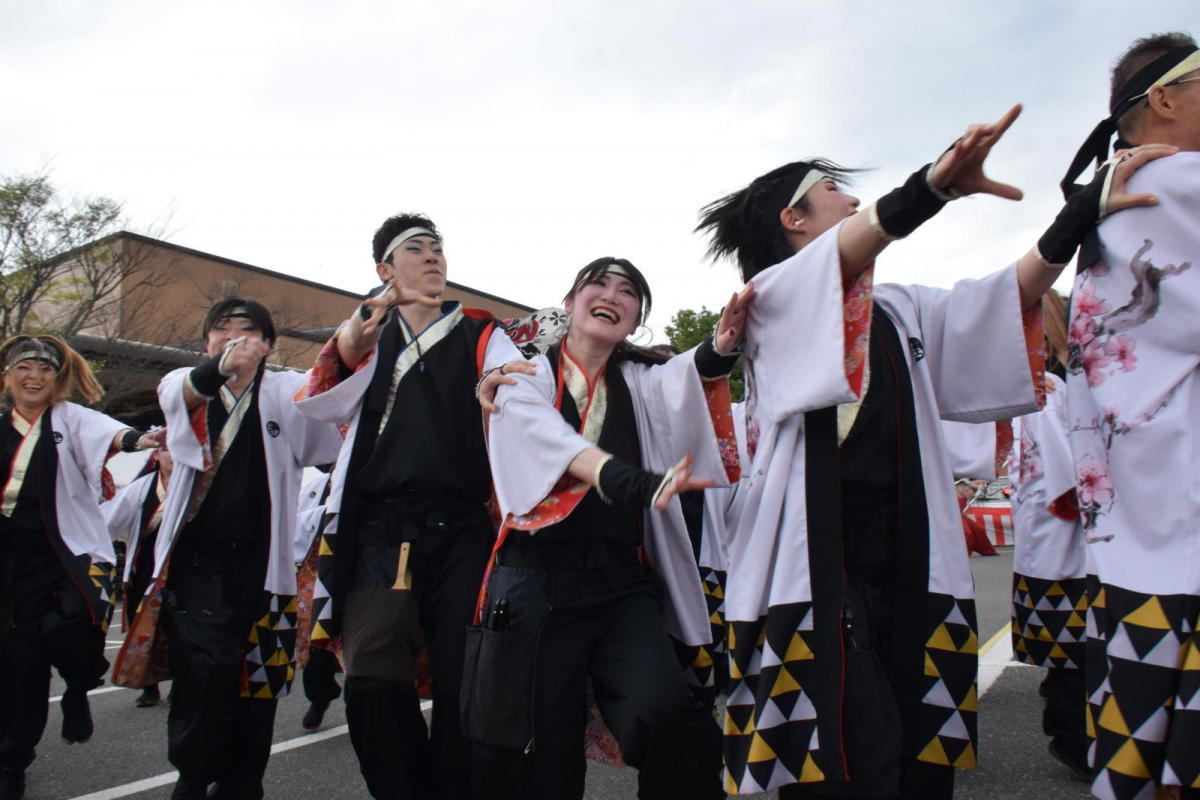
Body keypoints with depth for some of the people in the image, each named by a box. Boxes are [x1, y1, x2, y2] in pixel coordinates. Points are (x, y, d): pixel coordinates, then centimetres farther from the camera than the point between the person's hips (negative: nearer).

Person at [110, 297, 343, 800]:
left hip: (260, 562, 0)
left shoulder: (284, 392, 6)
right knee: (203, 672, -11)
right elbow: (178, 393, -17)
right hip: (196, 561, 0)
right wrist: (218, 369, -40)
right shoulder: (185, 386, 6)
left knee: (258, 682, 6)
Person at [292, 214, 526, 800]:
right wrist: (353, 338, -18)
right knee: (372, 684, -16)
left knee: (460, 691, -1)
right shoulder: (370, 339, 17)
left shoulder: (479, 334, 13)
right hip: (378, 528, 1)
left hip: (459, 530, 0)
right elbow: (319, 403, 0)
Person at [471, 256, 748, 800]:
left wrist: (718, 351, -30)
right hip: (537, 581, -1)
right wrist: (642, 483, -32)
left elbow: (679, 382, -7)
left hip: (623, 582, 2)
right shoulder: (527, 378, 6)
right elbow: (558, 445, -14)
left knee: (663, 713, -22)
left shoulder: (640, 381, 16)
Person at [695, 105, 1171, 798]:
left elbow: (1011, 295, 14)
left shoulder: (902, 310, 20)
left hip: (906, 559, 6)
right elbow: (843, 254, -19)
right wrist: (933, 186, -36)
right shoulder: (775, 294, 1)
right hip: (814, 558, -6)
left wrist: (1087, 209, 2)